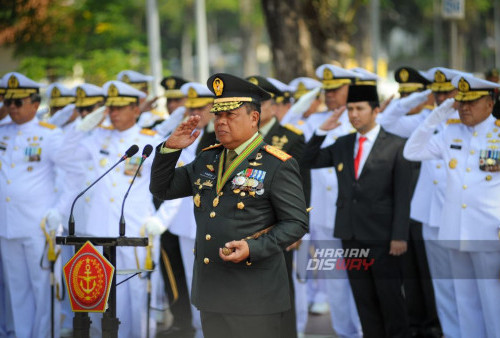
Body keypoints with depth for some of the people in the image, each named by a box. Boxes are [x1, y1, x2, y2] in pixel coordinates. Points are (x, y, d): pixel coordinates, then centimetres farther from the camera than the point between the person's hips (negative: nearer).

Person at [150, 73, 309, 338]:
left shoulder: (277, 166, -6)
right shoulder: (208, 160, 13)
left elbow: (296, 223, -9)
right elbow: (161, 189, 18)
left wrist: (253, 248, -23)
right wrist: (171, 148, 2)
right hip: (211, 292, 6)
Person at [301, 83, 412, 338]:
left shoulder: (395, 147, -5)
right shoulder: (342, 145, 10)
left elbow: (402, 196, -7)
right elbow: (308, 162, 13)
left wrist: (399, 236, -13)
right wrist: (322, 130, 1)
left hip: (381, 234, -5)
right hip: (350, 233, 5)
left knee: (389, 295, 2)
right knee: (363, 296, 9)